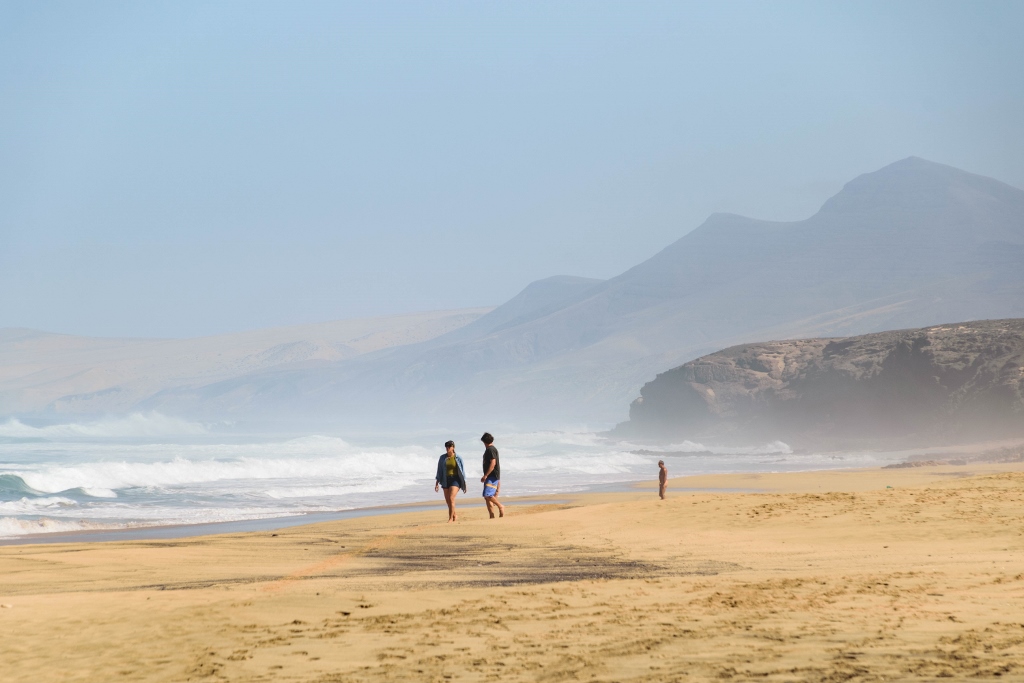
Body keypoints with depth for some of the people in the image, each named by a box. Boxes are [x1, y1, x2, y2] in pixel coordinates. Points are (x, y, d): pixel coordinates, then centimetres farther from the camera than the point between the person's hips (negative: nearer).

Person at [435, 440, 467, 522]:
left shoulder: (458, 458, -2)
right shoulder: (442, 458, 4)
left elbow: (462, 471, 3)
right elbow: (439, 471, 8)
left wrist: (464, 484, 3)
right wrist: (437, 483, 3)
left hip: (455, 480, -4)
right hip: (445, 480, 4)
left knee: (451, 498, -19)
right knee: (448, 501, 8)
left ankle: (450, 518, -14)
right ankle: (454, 515, 30)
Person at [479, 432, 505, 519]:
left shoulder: (491, 449, -12)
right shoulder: (491, 449, 18)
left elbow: (493, 463, -21)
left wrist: (485, 475, -22)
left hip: (492, 477, -10)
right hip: (490, 477, 10)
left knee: (487, 495, -19)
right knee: (487, 497, 5)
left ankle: (500, 506, -2)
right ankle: (492, 516, 4)